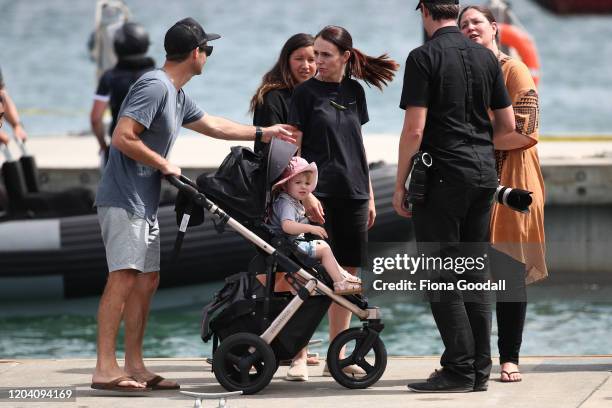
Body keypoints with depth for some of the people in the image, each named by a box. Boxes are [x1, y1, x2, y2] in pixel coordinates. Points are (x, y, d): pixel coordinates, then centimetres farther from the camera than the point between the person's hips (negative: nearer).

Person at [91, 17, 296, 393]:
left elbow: (212, 125, 32)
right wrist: (164, 165, -11)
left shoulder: (177, 95, 17)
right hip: (124, 201, -10)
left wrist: (262, 133, 37)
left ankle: (135, 367, 12)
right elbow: (123, 138, -22)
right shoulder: (154, 86, -15)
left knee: (147, 281, 9)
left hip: (145, 204, 10)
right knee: (124, 277, -16)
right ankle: (106, 369, -19)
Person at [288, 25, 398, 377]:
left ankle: (337, 357, 12)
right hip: (319, 195, -5)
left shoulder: (354, 91, 11)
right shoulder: (306, 92, -3)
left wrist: (369, 195, 16)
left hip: (353, 195, 5)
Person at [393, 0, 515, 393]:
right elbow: (508, 124, 12)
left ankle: (459, 369, -4)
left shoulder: (424, 57, -9)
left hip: (443, 175, -6)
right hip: (485, 173, 6)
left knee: (442, 275, -2)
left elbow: (414, 129, -13)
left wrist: (400, 184, -5)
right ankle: (480, 368, 11)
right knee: (475, 273, 11)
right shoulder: (486, 57, 9)